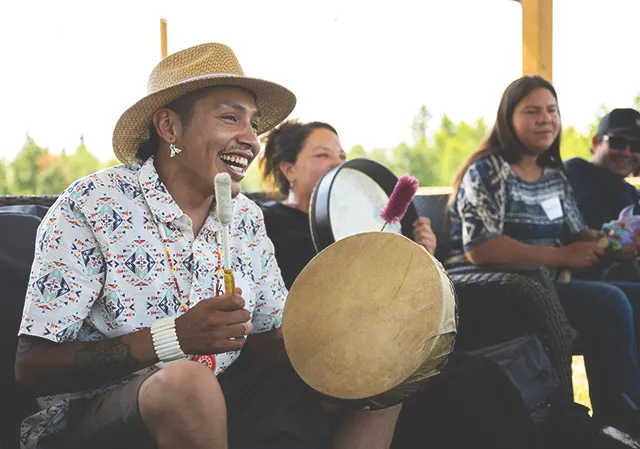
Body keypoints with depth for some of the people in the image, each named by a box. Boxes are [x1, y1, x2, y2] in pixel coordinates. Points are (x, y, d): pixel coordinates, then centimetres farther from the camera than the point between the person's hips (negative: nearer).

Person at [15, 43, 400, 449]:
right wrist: (173, 337, -29)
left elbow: (267, 339, 13)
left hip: (214, 403, 6)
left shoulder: (247, 217, 6)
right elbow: (33, 368, -16)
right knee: (185, 381, -38)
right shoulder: (91, 207, -13)